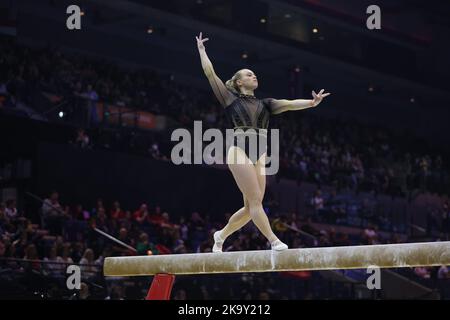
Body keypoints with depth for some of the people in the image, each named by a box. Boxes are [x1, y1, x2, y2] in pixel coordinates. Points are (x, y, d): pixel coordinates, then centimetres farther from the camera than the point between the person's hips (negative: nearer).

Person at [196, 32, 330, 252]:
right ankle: (274, 242, -13)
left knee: (251, 206, 4)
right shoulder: (231, 99, 9)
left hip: (259, 156, 6)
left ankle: (221, 235, 23)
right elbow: (209, 72, 6)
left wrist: (310, 103, -12)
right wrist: (201, 49, 14)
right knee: (255, 201, -11)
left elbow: (287, 104, 4)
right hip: (240, 152, -6)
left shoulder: (264, 104, 21)